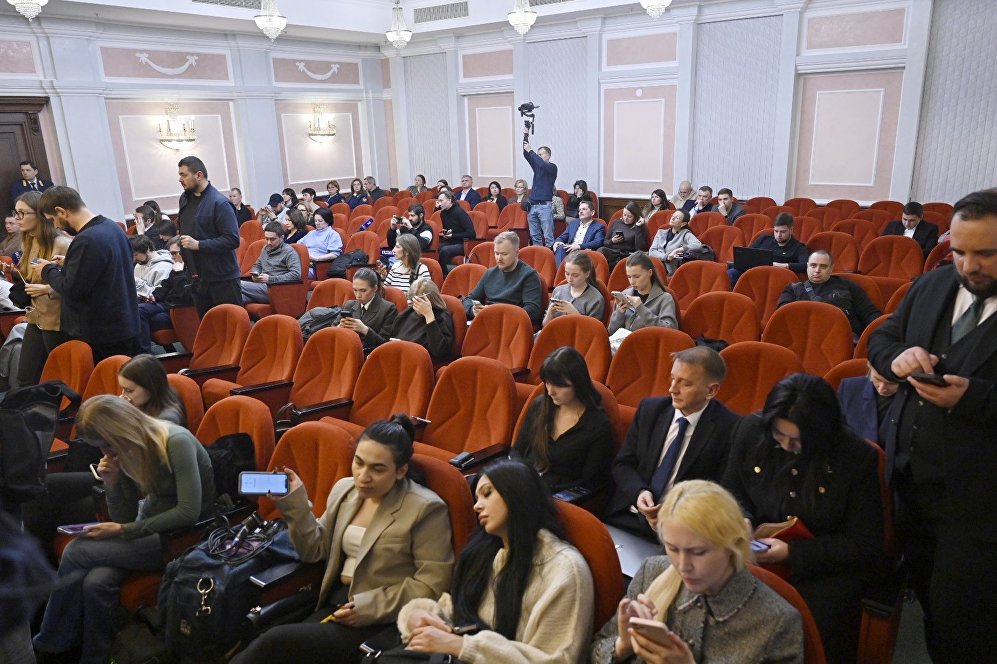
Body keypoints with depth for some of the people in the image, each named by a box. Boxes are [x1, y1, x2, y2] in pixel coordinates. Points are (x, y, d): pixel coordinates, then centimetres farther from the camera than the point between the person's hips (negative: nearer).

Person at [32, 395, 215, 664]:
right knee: (95, 582, -24)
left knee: (76, 551, -15)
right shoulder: (125, 453, 1)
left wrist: (122, 530, -18)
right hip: (149, 529, 6)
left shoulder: (176, 442, -20)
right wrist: (112, 485, -12)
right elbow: (125, 518, 6)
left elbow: (188, 513, -23)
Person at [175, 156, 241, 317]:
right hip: (197, 277, 8)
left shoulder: (219, 203, -14)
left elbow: (233, 240, -21)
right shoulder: (184, 199, 11)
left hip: (223, 279, -8)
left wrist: (198, 245, -22)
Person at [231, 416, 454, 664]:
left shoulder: (426, 508, -12)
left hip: (380, 623, -5)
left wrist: (368, 607, -19)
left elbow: (432, 585, -14)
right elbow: (315, 550, 12)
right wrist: (294, 502, -2)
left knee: (276, 641, -21)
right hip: (333, 603, 6)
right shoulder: (344, 489, 7)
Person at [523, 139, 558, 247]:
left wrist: (531, 151, -19)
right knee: (534, 236, 8)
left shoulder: (552, 167, -1)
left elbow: (542, 164, -21)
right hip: (532, 205, 6)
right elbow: (526, 155, 6)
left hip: (545, 206, -6)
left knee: (548, 236, -7)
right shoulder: (537, 166, 16)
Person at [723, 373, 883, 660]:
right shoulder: (751, 430, -6)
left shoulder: (857, 457, -14)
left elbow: (866, 547, -9)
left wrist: (793, 553, -18)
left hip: (826, 568, -2)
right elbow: (731, 491, 11)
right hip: (757, 554, 3)